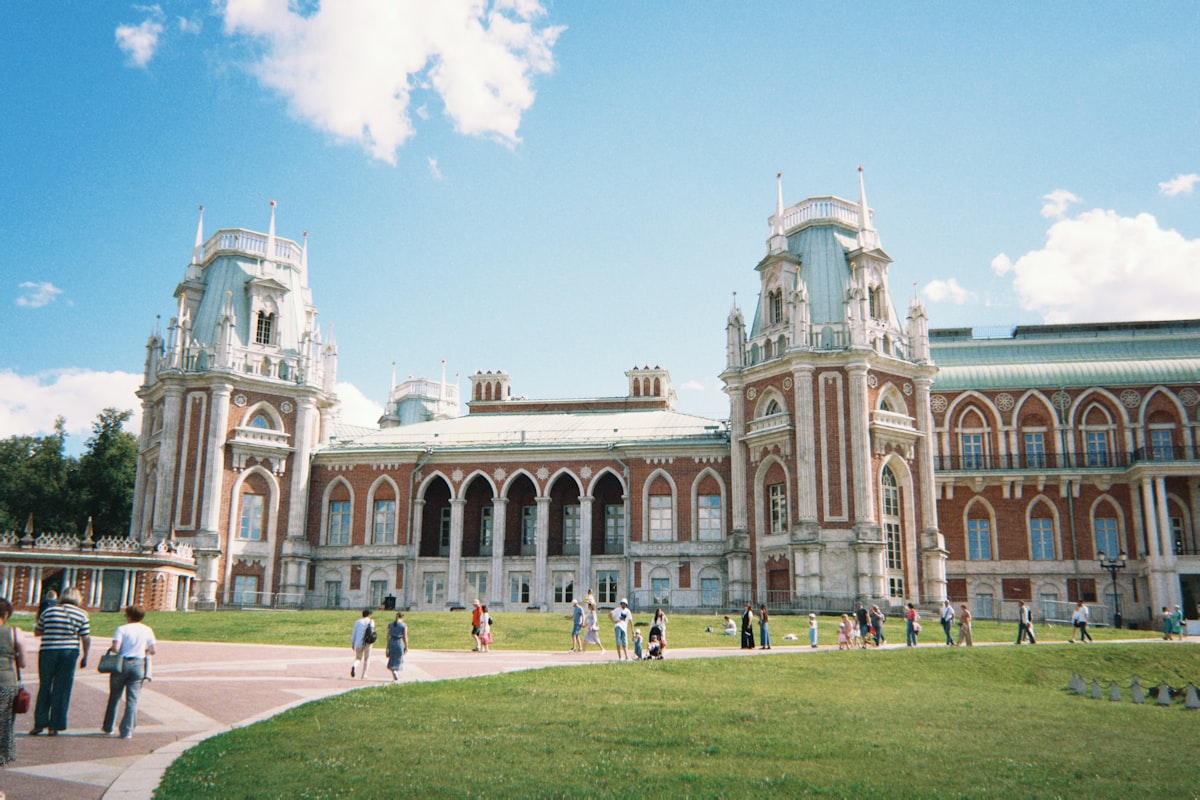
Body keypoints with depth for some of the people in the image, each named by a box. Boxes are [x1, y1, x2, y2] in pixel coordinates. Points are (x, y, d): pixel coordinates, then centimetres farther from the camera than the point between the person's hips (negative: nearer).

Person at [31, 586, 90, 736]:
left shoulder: (49, 611, 5)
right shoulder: (82, 614, 0)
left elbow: (37, 632, 13)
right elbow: (86, 638, -2)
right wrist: (85, 657, 7)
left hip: (48, 651, 1)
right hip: (70, 652, -1)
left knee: (44, 688, 13)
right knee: (62, 690, 5)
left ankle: (39, 723, 12)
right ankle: (55, 726, 8)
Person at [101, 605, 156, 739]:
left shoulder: (122, 629, -6)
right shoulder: (147, 630, 3)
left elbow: (115, 649, -17)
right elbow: (152, 651, 2)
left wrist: (111, 649, 5)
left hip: (121, 664, -1)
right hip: (138, 665, 1)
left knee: (114, 696, 16)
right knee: (132, 699, 4)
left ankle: (108, 727, 26)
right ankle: (127, 731, 2)